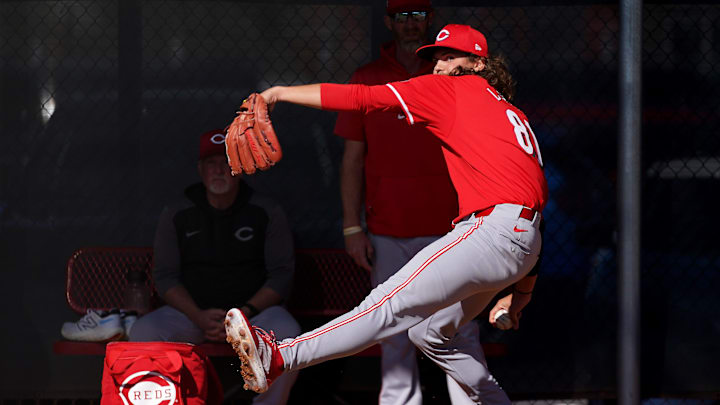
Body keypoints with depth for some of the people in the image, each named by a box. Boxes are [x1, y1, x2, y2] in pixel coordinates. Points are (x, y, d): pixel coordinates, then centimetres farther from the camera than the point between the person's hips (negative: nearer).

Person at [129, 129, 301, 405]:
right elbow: (165, 277, 2)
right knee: (142, 333, -28)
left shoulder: (267, 213, 2)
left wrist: (246, 313, -17)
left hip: (254, 309, -1)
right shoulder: (176, 216, 5)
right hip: (191, 312, 1)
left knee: (286, 333, -35)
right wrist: (198, 317, -15)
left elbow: (281, 274, -1)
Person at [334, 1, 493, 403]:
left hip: (449, 230, 0)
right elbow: (353, 158, 6)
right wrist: (353, 228, -1)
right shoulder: (367, 80, 7)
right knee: (396, 332, 2)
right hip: (389, 233, 0)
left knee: (462, 331, -4)